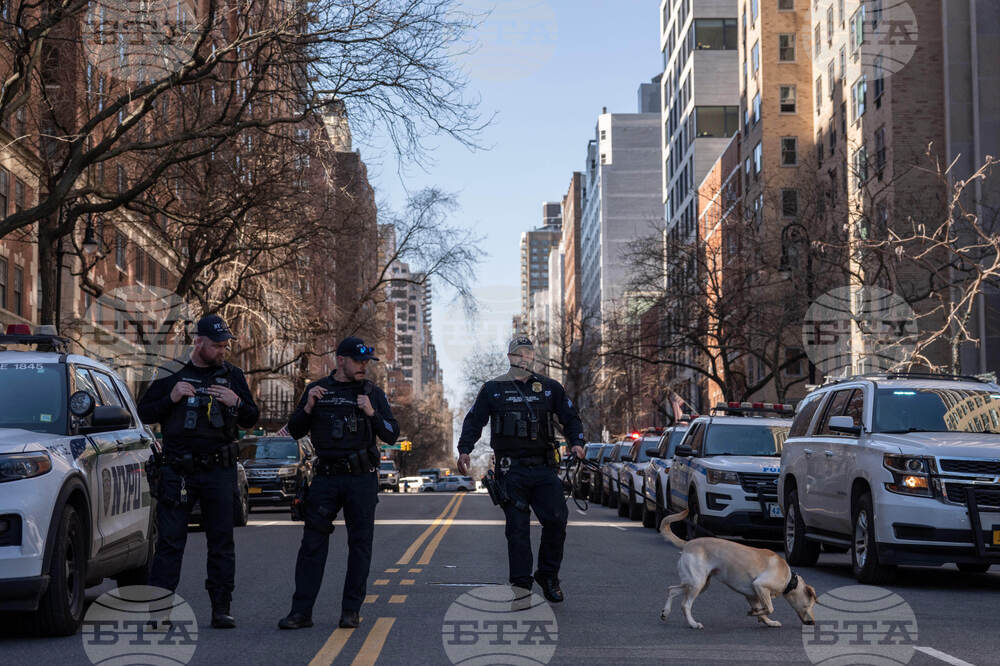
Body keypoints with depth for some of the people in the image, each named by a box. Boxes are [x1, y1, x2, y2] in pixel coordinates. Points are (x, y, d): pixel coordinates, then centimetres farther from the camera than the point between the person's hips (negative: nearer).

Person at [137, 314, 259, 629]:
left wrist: (236, 403, -8)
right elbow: (144, 413, 6)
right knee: (170, 540, -2)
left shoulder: (232, 375, 10)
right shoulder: (172, 373, 5)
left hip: (219, 470, 1)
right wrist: (171, 398, -11)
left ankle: (221, 608, 8)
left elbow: (252, 418, 13)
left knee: (222, 541, 2)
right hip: (178, 470, -1)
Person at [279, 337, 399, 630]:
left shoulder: (372, 393, 7)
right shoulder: (317, 389, 10)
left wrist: (371, 413, -12)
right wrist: (308, 406, -7)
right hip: (326, 477, 0)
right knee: (312, 543, -4)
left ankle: (351, 610, 9)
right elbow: (295, 431, 10)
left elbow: (392, 435, 3)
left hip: (362, 477, 0)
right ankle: (301, 611, -2)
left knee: (360, 543, 1)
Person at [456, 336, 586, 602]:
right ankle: (520, 584, 4)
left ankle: (548, 575, 10)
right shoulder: (493, 389, 8)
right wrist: (464, 450, -3)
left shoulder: (550, 388, 11)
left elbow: (570, 418, 17)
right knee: (517, 528, -2)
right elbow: (474, 420, 10)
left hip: (544, 469, 1)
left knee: (556, 520, -9)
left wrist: (576, 443, 0)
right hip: (511, 471, -1)